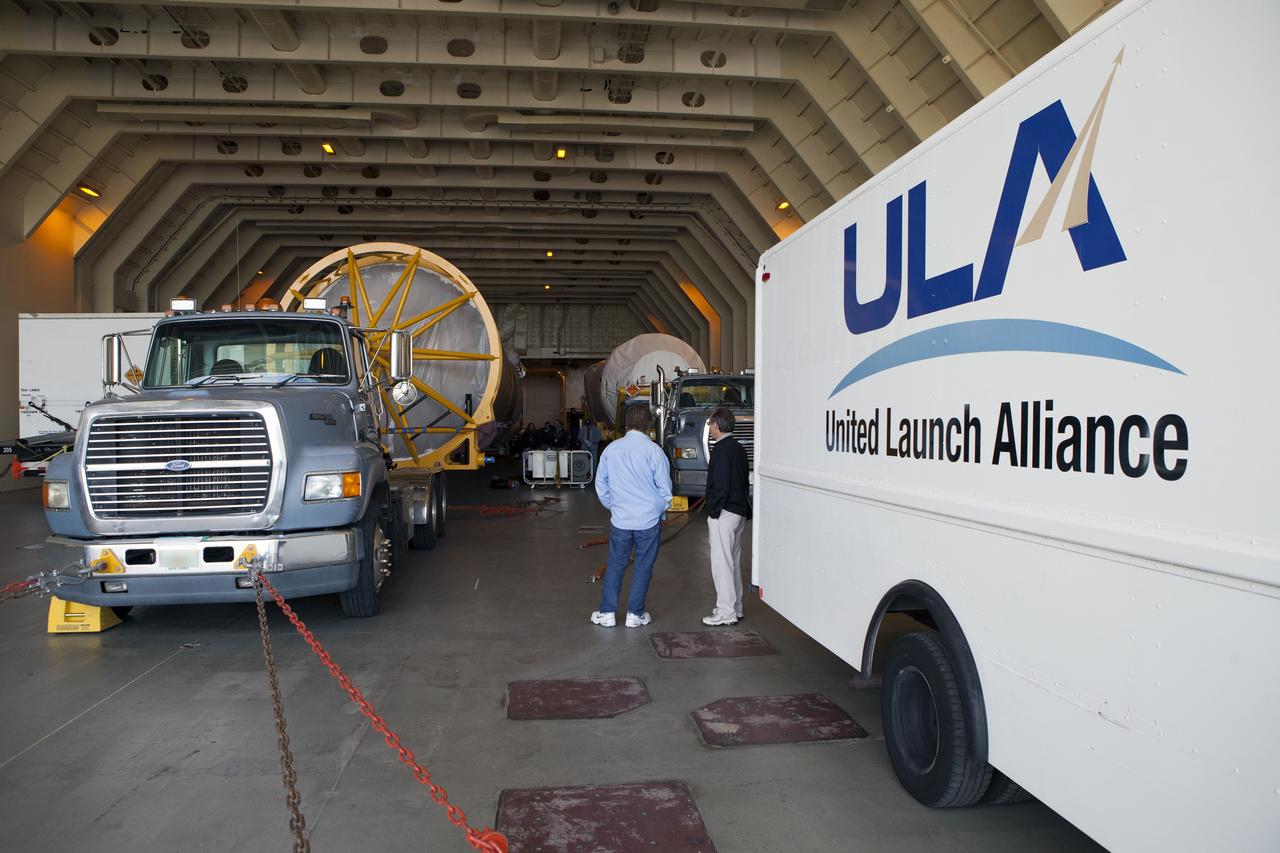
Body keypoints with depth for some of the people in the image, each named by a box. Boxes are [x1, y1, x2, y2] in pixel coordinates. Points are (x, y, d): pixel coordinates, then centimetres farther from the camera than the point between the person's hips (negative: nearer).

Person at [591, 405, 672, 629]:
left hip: (620, 519, 3)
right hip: (649, 520, -2)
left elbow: (601, 483, 9)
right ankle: (635, 614, 14)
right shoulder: (653, 450, -10)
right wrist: (661, 511, 11)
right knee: (643, 567, 8)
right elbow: (665, 487, -5)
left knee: (615, 566, 11)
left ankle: (607, 613, 15)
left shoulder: (611, 449, 0)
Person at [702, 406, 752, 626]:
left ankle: (726, 612, -1)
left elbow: (720, 485, -21)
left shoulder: (721, 449, -15)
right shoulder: (738, 448, 14)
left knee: (721, 561, -5)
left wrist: (713, 512, -14)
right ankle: (735, 608, 24)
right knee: (733, 560, 16)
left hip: (724, 513, -10)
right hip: (740, 511, 10)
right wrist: (746, 508, 19)